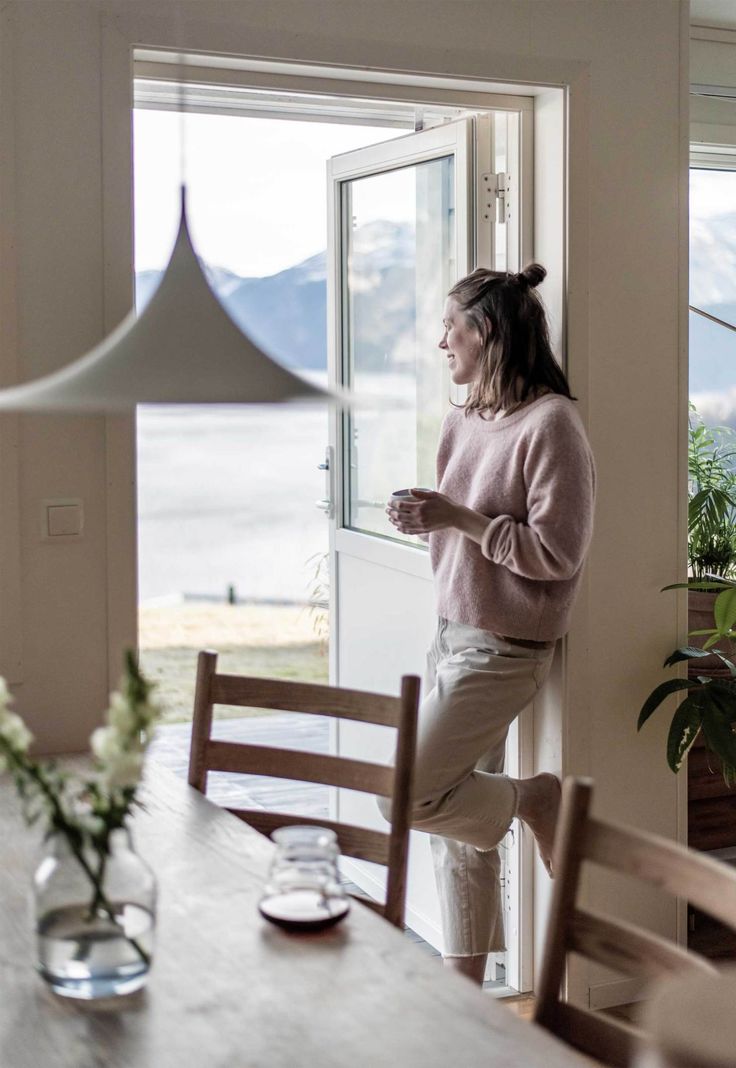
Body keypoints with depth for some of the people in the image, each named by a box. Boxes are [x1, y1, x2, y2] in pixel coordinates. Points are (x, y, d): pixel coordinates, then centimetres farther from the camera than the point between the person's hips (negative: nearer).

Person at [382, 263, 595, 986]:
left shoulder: (550, 422, -15)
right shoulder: (461, 422, 10)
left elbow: (556, 551, -19)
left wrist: (458, 517, -19)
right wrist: (425, 520, 0)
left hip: (503, 648, -8)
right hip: (451, 632, 8)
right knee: (456, 827, 12)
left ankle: (532, 799, 13)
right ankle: (466, 982, 24)